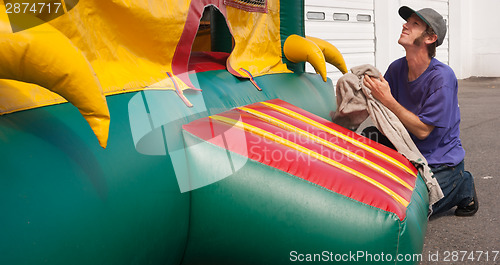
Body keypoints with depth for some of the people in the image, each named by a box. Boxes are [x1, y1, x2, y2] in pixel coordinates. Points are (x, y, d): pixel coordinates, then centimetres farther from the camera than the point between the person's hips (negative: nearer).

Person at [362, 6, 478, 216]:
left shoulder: (442, 78, -21)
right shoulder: (397, 68, -3)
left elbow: (422, 130, -23)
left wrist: (387, 99, -28)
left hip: (441, 162, -6)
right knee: (369, 135, -14)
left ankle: (461, 185, 10)